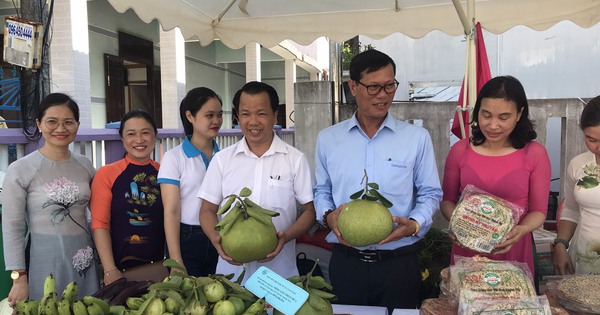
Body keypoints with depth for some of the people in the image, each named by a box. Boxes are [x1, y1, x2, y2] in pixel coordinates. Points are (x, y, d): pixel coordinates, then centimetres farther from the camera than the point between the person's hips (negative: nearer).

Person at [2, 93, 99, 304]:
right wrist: (19, 277, -8)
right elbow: (12, 227, -6)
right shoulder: (20, 170, -8)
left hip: (84, 259, 4)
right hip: (45, 261, -4)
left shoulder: (85, 165, 4)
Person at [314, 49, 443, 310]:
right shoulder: (328, 139, 4)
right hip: (345, 262, 1)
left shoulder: (417, 138, -1)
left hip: (398, 262, -1)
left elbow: (430, 193, 3)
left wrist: (415, 224, -15)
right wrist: (328, 216, -9)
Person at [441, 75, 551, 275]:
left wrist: (521, 230, -20)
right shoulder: (460, 150, -2)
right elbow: (447, 200, 5)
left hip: (513, 251, -1)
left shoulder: (535, 154, -5)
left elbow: (539, 210, 0)